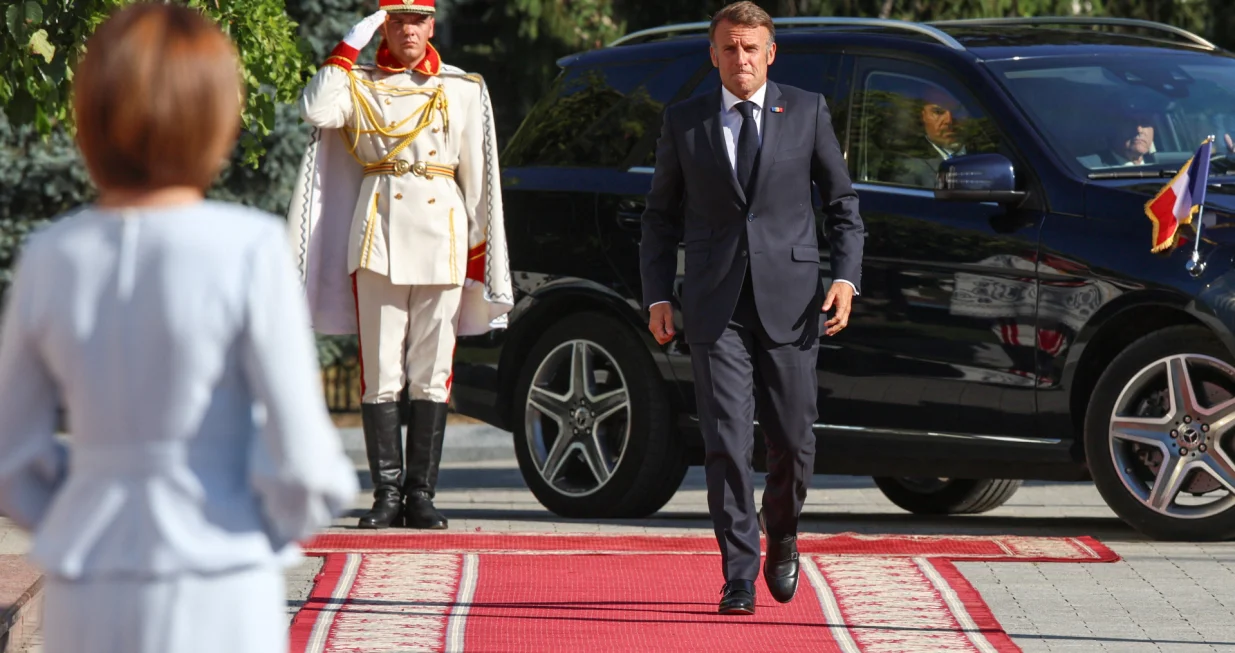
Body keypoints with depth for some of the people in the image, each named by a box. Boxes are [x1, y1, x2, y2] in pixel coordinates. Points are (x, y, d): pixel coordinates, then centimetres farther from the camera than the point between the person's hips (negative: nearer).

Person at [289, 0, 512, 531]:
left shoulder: (464, 90, 13)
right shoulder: (360, 85, 10)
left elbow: (477, 174, 14)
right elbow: (317, 110, -11)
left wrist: (479, 245, 9)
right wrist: (350, 46, -8)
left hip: (441, 236, 1)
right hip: (378, 236, -1)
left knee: (431, 374, 0)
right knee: (381, 373, -3)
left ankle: (421, 495, 3)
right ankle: (387, 493, 0)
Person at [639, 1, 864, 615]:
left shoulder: (807, 111, 6)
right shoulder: (683, 122, 8)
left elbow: (841, 200, 10)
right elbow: (661, 214, 12)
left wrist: (845, 276, -3)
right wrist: (657, 296, 3)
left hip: (789, 299, 0)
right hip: (715, 306, 0)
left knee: (793, 440, 4)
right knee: (726, 442, -7)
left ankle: (781, 538, 32)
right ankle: (739, 577, -2)